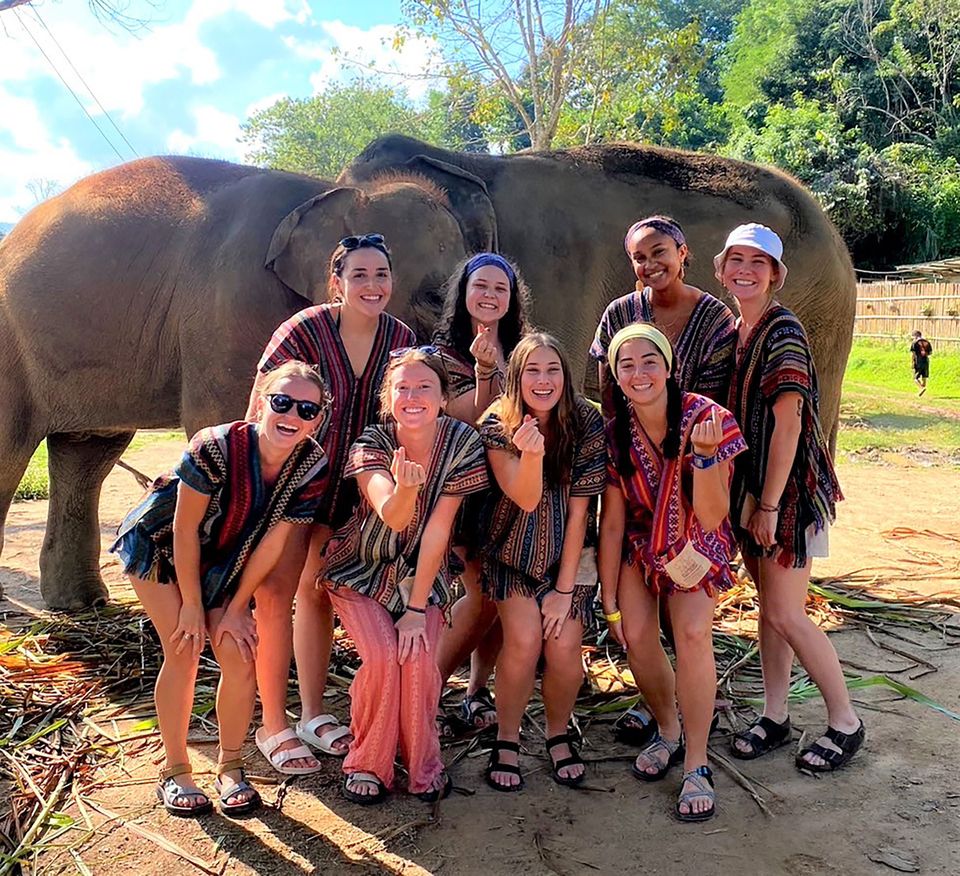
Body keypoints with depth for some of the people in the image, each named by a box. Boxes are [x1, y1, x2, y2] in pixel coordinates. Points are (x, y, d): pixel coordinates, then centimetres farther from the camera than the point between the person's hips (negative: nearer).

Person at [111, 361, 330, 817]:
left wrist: (235, 609, -11)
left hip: (223, 560, 3)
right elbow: (184, 529, -24)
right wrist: (191, 605, -16)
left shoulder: (312, 466, -22)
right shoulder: (215, 447, -35)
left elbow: (273, 541, -15)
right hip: (159, 545, -3)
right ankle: (175, 771, 9)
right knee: (183, 652, -10)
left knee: (239, 655, -7)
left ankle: (230, 768, 13)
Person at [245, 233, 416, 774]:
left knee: (319, 592, 15)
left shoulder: (400, 338, -4)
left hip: (349, 486, 5)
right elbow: (259, 414, -14)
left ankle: (314, 715, 26)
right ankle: (274, 728, 11)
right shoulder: (303, 331, -19)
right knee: (276, 594, -4)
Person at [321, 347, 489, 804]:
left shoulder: (462, 443, -18)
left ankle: (423, 765, 8)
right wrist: (404, 487, -60)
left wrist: (416, 608, -16)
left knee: (418, 658, -19)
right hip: (361, 570, -1)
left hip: (422, 574, 1)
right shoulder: (372, 444, -20)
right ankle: (367, 764, 5)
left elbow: (437, 529, -17)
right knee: (382, 656, -20)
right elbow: (391, 517, -36)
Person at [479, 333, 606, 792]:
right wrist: (531, 453, -42)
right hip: (513, 551, -1)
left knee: (564, 645, -13)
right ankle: (506, 741, 6)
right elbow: (527, 501, -21)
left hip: (567, 553, 1)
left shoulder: (586, 423, -12)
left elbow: (578, 510, -10)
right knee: (524, 638, -18)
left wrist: (565, 587, -9)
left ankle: (559, 736, 16)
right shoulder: (498, 424, -13)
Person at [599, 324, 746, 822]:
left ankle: (696, 763, -7)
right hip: (638, 545, 2)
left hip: (697, 546, -2)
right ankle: (668, 730, 14)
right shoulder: (614, 433, -16)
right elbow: (612, 522, -10)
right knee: (636, 636, -16)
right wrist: (610, 602, -7)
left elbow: (711, 519, -27)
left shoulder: (705, 418, -24)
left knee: (692, 632, -24)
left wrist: (703, 454, -42)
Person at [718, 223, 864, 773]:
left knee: (786, 616, -3)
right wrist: (748, 498, 11)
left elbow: (787, 424, -19)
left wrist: (770, 505, -19)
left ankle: (846, 721, 15)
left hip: (789, 486, -8)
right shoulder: (735, 331, 10)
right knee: (769, 607, 14)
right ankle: (776, 718, 26)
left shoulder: (783, 332, -15)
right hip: (749, 483, 8)